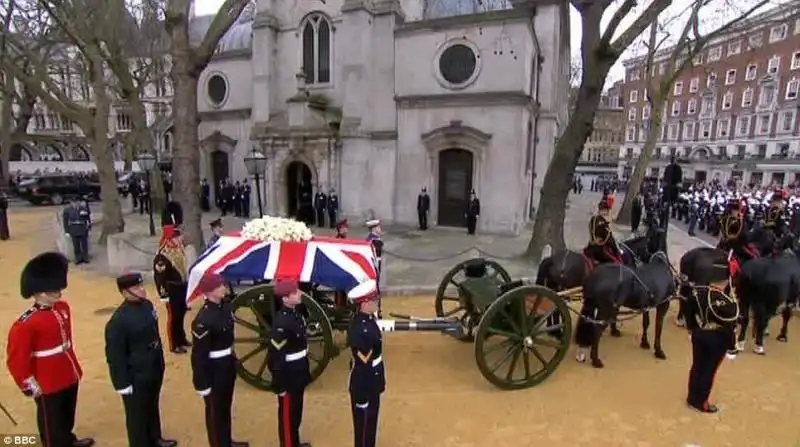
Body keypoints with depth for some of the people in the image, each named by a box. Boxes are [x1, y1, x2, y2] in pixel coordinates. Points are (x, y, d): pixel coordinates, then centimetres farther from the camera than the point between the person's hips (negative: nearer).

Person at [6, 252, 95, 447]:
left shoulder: (63, 307, -2)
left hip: (70, 376, 7)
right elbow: (16, 359, -18)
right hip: (48, 385, -7)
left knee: (68, 416, 28)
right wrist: (29, 386, -13)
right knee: (52, 422, 15)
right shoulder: (26, 324, -25)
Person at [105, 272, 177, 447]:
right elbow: (114, 356, -19)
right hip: (136, 379, -8)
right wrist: (122, 384, -14)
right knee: (138, 416, 14)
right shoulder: (118, 321, -26)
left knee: (153, 407, 27)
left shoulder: (147, 305, -3)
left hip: (155, 371, 8)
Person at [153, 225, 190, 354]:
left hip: (182, 288, 8)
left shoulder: (178, 251, 5)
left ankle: (182, 339, 36)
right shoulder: (162, 256, -21)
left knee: (181, 315, 20)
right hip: (172, 291, -8)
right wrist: (163, 295, -18)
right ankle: (174, 345, 16)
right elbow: (159, 277, -20)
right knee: (173, 317, 4)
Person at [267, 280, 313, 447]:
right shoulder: (281, 323, -29)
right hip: (288, 376, -9)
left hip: (298, 373, 9)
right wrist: (279, 385, -18)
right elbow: (275, 357, -25)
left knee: (296, 411, 25)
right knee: (287, 413, 12)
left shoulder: (296, 313, 0)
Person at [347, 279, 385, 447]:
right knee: (364, 422, 12)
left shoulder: (369, 318, -2)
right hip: (363, 383, -9)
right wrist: (362, 396, -20)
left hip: (372, 380, 9)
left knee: (371, 419, 25)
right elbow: (363, 364, -26)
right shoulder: (358, 330, -31)